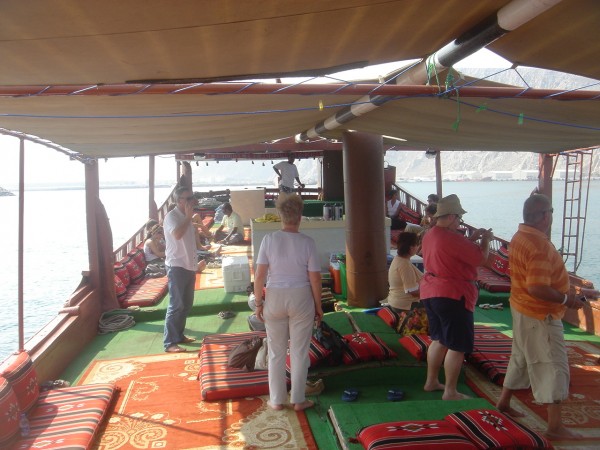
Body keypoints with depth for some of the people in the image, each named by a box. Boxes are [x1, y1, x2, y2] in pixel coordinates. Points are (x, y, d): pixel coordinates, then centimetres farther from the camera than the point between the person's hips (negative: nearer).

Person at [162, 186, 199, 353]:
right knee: (176, 305, -7)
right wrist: (188, 217, -23)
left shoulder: (186, 217, 13)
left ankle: (179, 335, 27)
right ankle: (169, 342, -1)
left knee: (187, 303, 15)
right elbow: (177, 234, -33)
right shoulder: (171, 216, -14)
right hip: (177, 267, -9)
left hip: (189, 266, 9)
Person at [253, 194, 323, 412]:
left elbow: (259, 275, -9)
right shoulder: (307, 242, -9)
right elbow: (315, 278, -8)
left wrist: (258, 302, 3)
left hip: (274, 298, 1)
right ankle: (298, 399, 22)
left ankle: (277, 400, 24)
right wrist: (318, 306, 4)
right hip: (301, 299, -1)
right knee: (299, 352, 12)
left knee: (276, 352, 14)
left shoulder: (269, 239, -8)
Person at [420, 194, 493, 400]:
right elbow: (480, 257, -14)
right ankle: (450, 392, 7)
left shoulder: (430, 235, 9)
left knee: (439, 339, 20)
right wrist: (485, 240, 3)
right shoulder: (451, 238, -21)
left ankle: (431, 381, 29)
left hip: (431, 292, 10)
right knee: (457, 346, 1)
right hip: (452, 296, -10)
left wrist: (472, 238, 17)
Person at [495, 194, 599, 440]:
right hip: (540, 315, -10)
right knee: (553, 366, 0)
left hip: (523, 308, 10)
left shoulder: (520, 237, 6)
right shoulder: (539, 245, -26)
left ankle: (504, 402, 36)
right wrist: (566, 299, -18)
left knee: (521, 357, 22)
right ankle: (555, 426, 9)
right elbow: (537, 288, -32)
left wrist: (573, 290, 15)